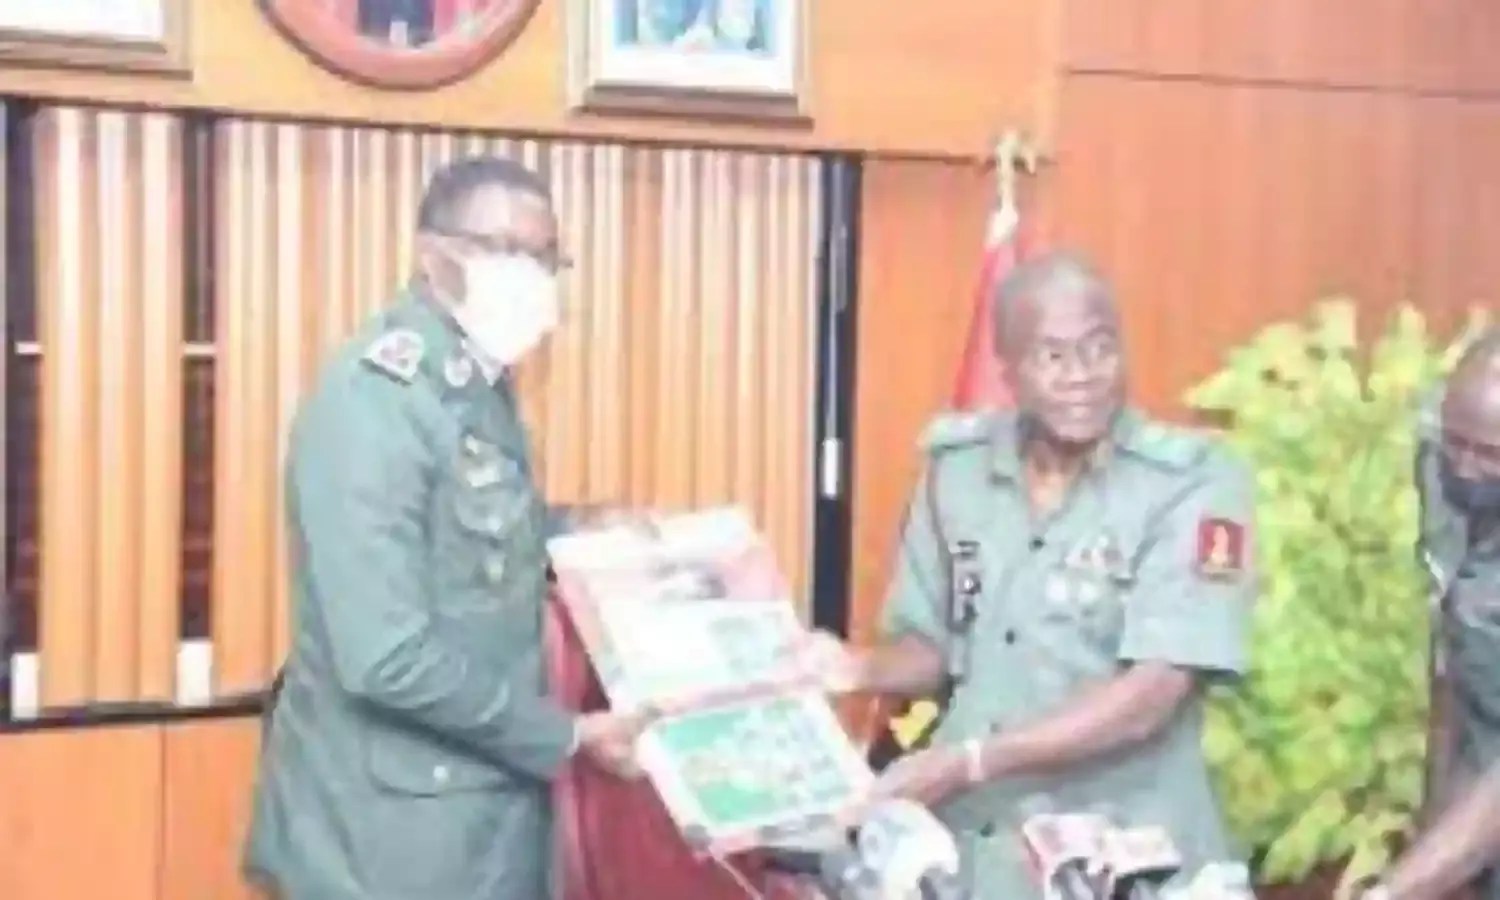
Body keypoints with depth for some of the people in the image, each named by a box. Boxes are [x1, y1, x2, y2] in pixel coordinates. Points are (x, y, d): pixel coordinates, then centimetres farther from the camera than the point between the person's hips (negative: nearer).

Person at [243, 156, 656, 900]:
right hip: (386, 835, -9)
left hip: (481, 815, 9)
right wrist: (566, 737, -17)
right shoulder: (376, 396, -21)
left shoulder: (479, 386, 9)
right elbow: (387, 659, -26)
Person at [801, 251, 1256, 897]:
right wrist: (863, 668, -11)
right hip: (967, 838, 4)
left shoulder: (1193, 481, -11)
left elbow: (1152, 695, -18)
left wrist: (967, 761, -21)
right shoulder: (956, 466, 2)